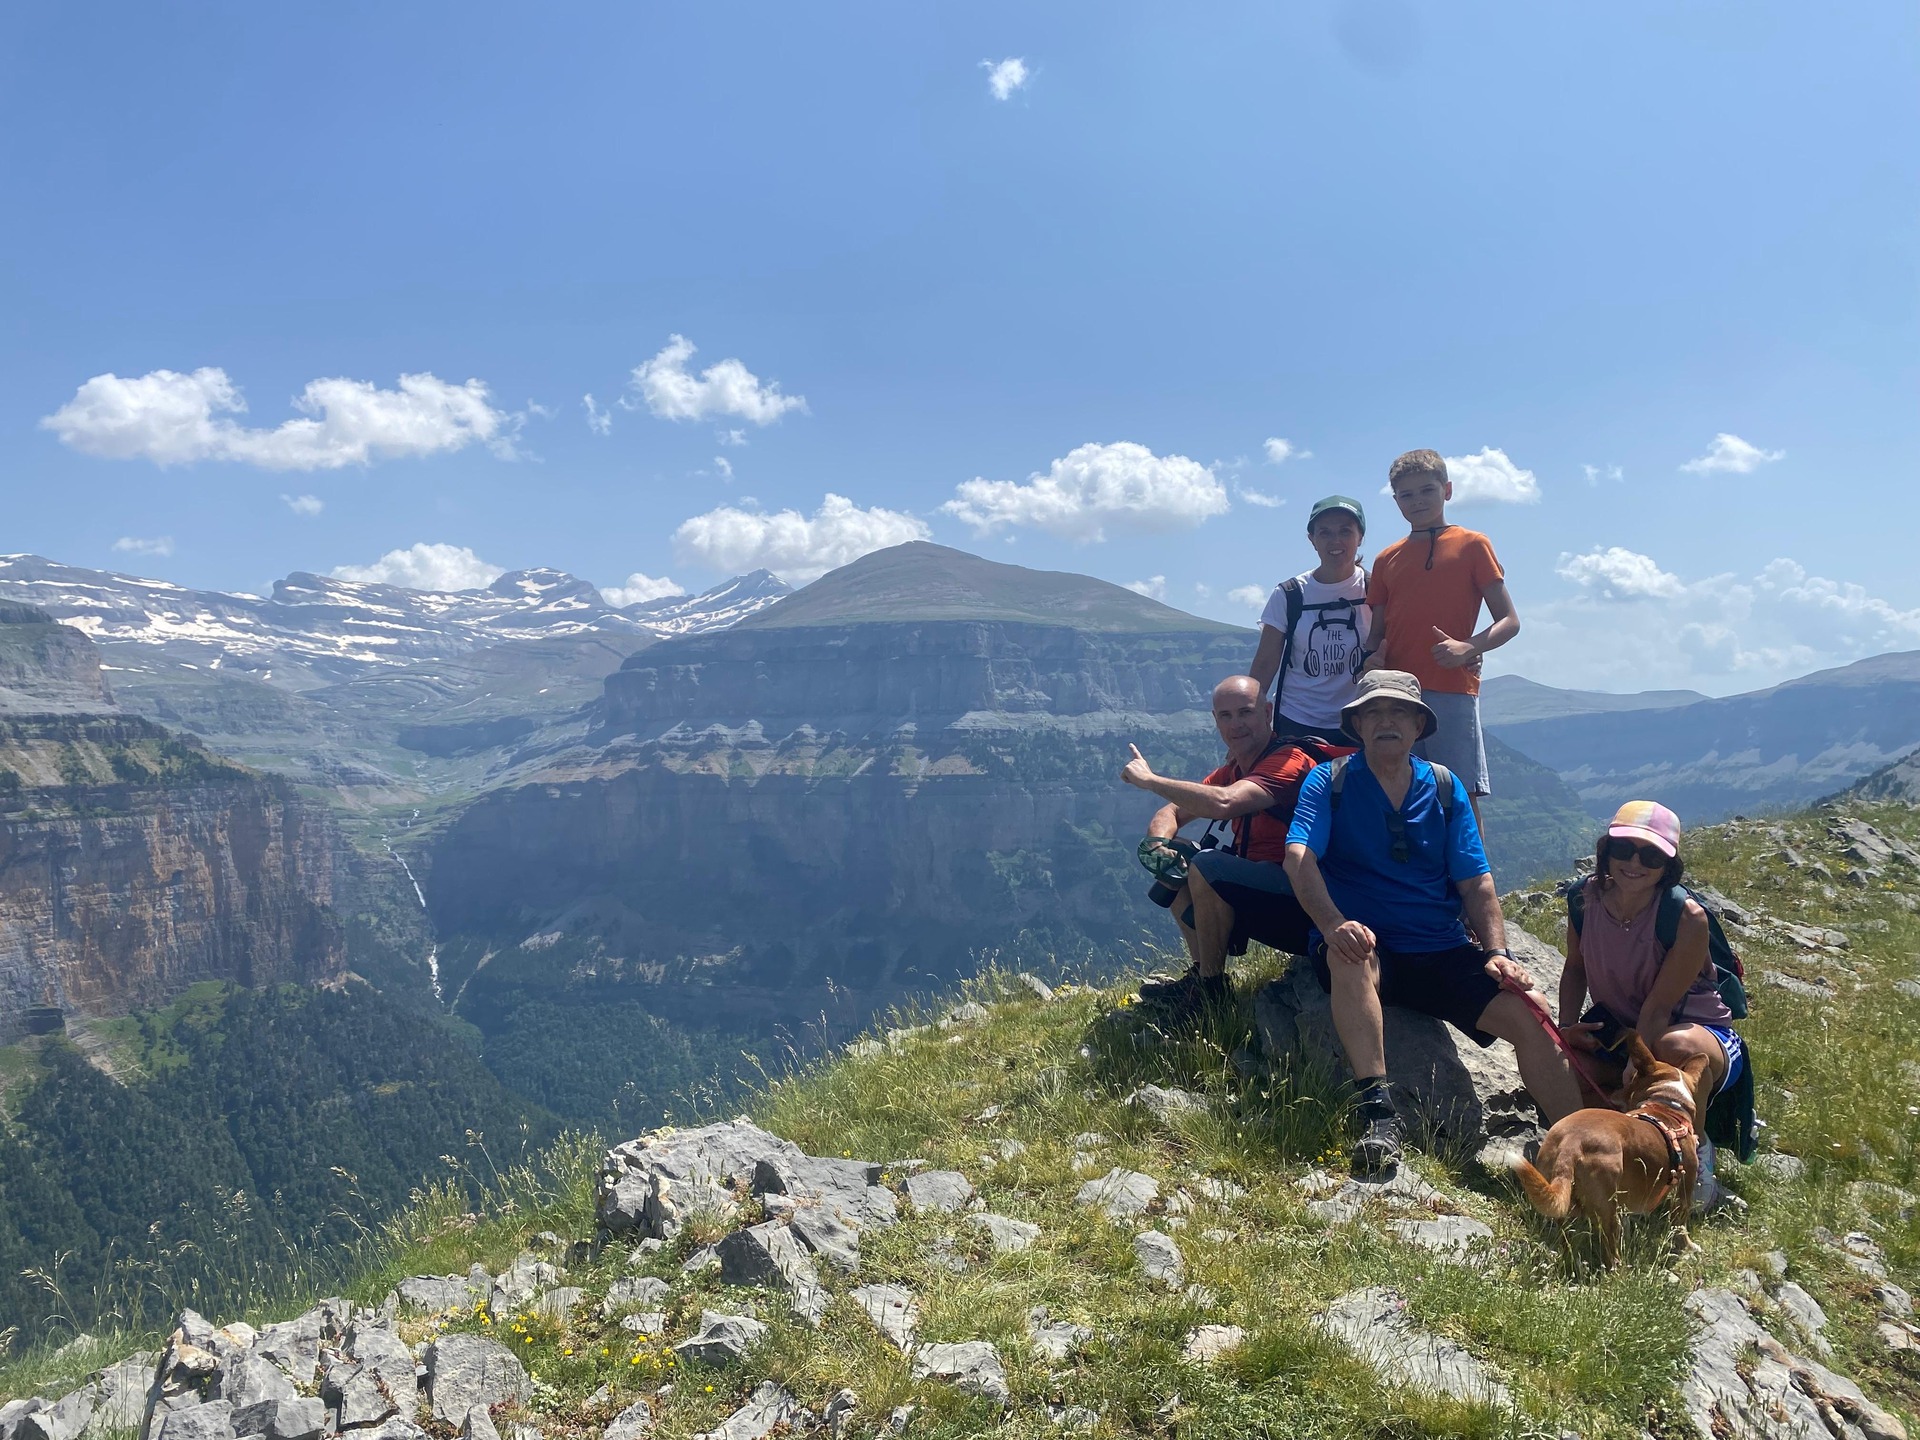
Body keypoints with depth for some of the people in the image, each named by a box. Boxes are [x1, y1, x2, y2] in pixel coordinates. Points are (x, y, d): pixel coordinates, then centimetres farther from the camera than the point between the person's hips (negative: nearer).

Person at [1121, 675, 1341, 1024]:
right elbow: (1170, 813, 9)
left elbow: (1222, 803, -35)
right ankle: (1200, 974, 5)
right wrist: (1159, 844, -15)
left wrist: (1150, 779, -24)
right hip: (1263, 893, 10)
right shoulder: (1232, 770, 10)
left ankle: (1211, 990, -12)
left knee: (1207, 866, -27)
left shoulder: (1288, 761, -18)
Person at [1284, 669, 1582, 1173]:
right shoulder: (1329, 782, 2)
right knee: (1350, 955, -38)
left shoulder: (1445, 788, 12)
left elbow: (1476, 883, 10)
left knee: (1528, 1018, -18)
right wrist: (1334, 925, -32)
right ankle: (1379, 1115, -41)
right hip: (1364, 946, -3)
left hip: (1441, 951, 3)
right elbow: (1299, 858, -14)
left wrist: (1498, 953, -6)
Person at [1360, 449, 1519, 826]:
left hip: (1452, 691, -4)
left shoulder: (1471, 545, 6)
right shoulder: (1387, 559, 17)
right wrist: (1372, 658, -2)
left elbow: (1509, 622, 2)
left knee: (1462, 795, -6)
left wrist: (1467, 648, -17)